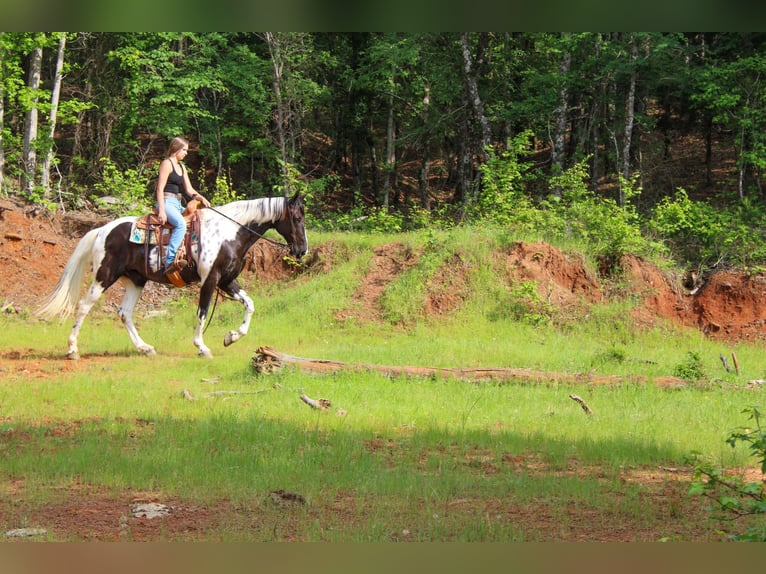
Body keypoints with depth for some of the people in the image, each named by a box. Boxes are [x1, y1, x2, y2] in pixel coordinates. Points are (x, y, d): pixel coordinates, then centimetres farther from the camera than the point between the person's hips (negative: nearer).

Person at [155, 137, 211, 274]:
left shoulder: (181, 167, 21)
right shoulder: (167, 164, -5)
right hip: (167, 202, -10)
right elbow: (160, 188, -13)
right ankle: (170, 261, -43)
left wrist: (201, 198, -1)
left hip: (177, 205, 10)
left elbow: (189, 190, 19)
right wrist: (161, 211, -22)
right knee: (180, 223, -34)